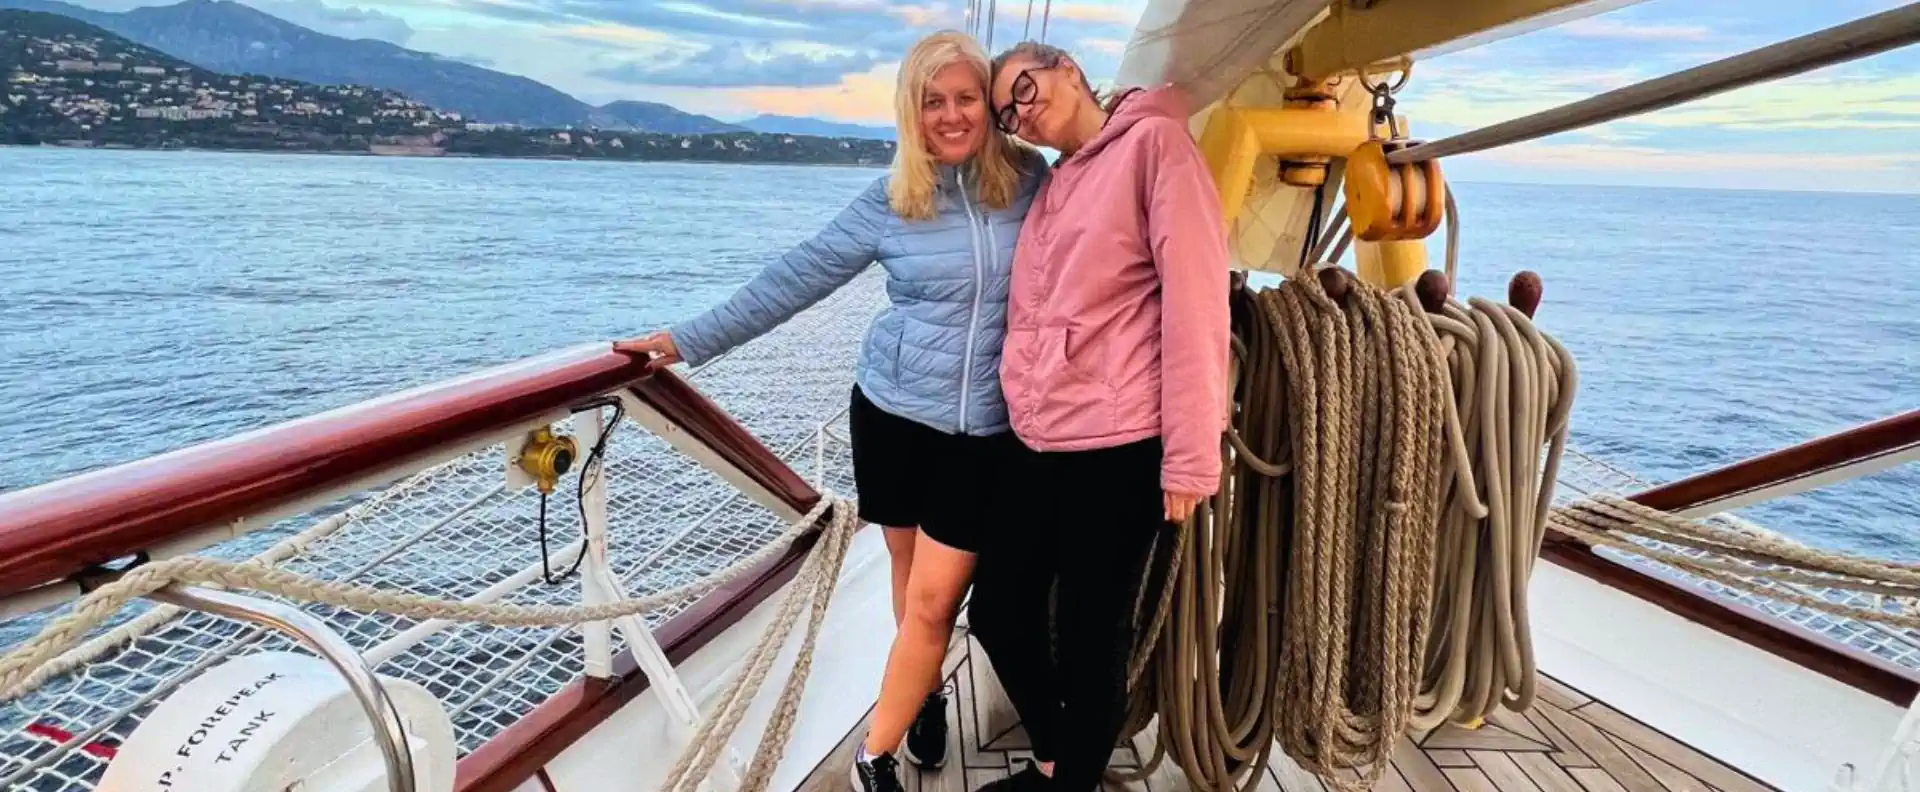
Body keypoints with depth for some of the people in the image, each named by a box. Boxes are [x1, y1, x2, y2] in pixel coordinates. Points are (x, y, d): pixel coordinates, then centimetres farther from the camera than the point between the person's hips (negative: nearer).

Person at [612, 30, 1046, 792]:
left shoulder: (1032, 180, -2)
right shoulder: (890, 199, -3)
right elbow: (796, 277, -2)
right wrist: (690, 339, -3)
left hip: (982, 430, -1)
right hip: (892, 412, 1)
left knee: (932, 602, -1)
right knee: (911, 582, 16)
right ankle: (925, 694, 41)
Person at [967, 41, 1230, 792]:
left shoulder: (1152, 142, -4)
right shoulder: (1051, 187, 17)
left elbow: (1194, 294, -13)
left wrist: (1189, 453, -17)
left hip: (1117, 446, -8)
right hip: (1038, 445, 8)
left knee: (1090, 640, 5)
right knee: (998, 614, 16)